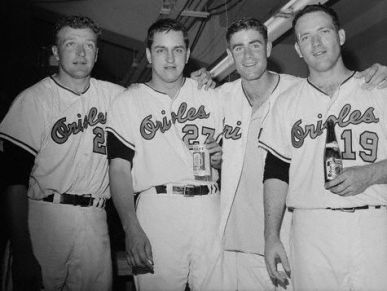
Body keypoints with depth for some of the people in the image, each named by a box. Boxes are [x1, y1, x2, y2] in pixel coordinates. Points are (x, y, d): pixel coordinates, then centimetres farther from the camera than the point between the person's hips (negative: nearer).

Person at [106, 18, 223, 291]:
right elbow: (120, 169, -1)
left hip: (209, 207, 3)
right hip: (157, 207, -2)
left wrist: (223, 153, -5)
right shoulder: (128, 102, 6)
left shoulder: (210, 94, 14)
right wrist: (132, 229, -12)